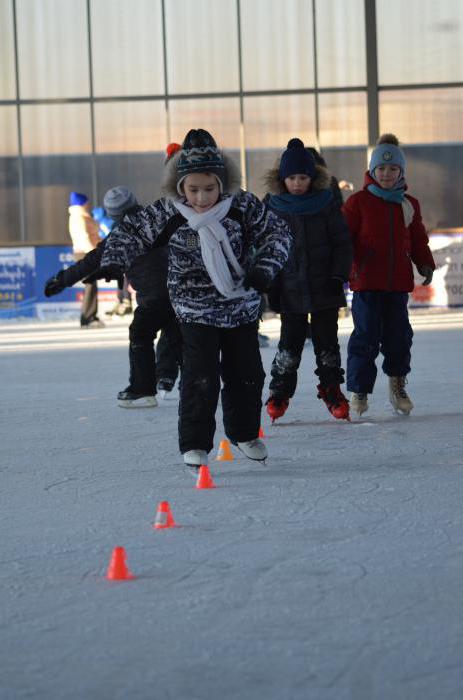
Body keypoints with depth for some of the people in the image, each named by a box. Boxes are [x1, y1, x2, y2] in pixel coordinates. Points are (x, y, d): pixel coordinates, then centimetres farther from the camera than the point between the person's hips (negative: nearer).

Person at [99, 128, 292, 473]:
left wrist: (263, 267, -21)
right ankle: (195, 445, 0)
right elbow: (130, 230, -2)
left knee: (246, 374, 14)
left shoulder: (243, 206, -13)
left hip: (242, 307, 3)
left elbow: (277, 232, -7)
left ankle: (245, 432, 37)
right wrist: (113, 261, -17)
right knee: (201, 378, -12)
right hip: (196, 311, -2)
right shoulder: (168, 214, -14)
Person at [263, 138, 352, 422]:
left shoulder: (327, 203, 0)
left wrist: (339, 276, -5)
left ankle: (331, 389, 20)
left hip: (324, 286, 0)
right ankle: (280, 392, 13)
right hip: (290, 289, 0)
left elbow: (342, 242, 3)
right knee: (290, 343, 1)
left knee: (327, 341, 7)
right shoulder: (272, 205, 0)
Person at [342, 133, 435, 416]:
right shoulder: (358, 202, -1)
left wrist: (425, 264, 4)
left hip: (398, 281, 3)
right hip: (366, 280, -3)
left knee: (399, 335, 6)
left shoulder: (409, 205, 11)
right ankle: (359, 391, 8)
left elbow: (418, 240, 17)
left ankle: (398, 385, 23)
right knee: (366, 337, -3)